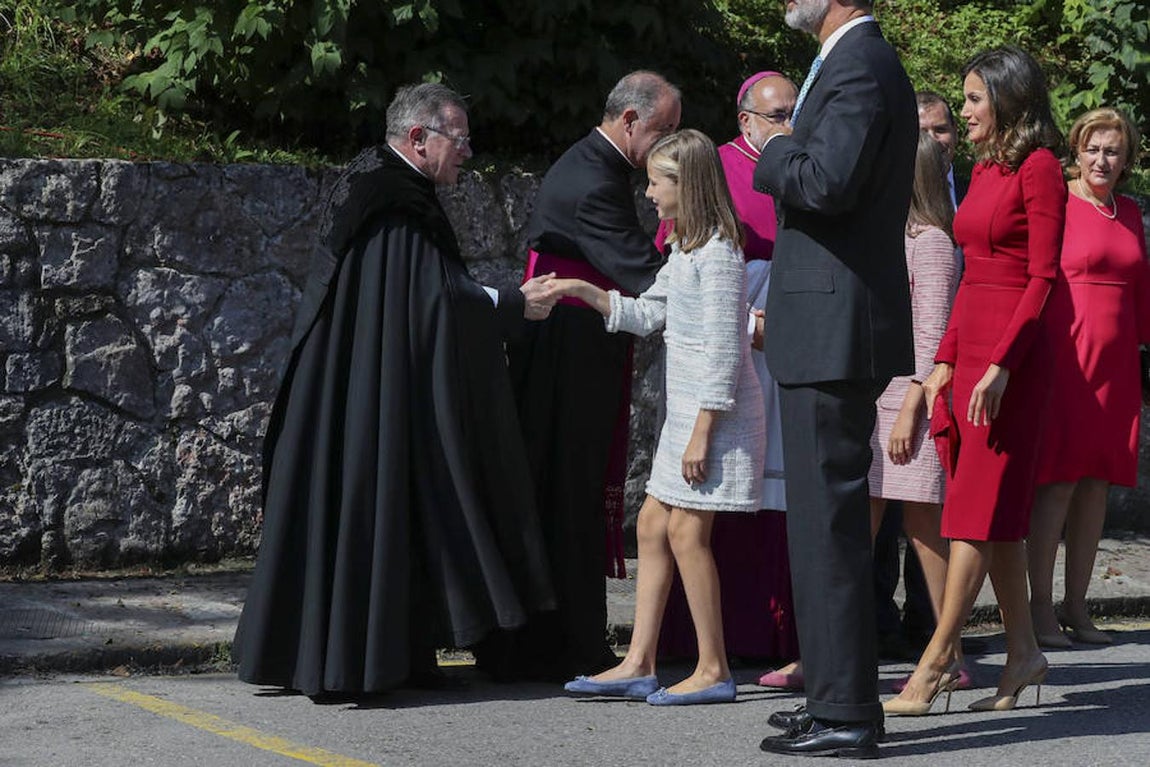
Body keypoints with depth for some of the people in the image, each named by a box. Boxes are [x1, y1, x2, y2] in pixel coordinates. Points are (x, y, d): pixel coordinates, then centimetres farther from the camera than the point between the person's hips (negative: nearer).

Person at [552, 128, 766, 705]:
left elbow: (723, 350, -19)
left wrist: (702, 432, -20)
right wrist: (586, 293, 13)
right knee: (652, 524, 8)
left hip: (716, 409, -10)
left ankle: (713, 669, -2)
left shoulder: (717, 252, -15)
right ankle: (639, 664, 11)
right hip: (686, 407, 10)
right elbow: (647, 315, 24)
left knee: (687, 529, -9)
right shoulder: (684, 249, 15)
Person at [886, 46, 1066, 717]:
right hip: (969, 348, 9)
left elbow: (1041, 278, -13)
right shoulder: (984, 170, 17)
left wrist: (1000, 365, -19)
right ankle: (1024, 654, 15)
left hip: (1012, 353, -9)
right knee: (997, 511, 9)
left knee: (979, 509, -8)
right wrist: (944, 362, 14)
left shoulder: (1039, 168, -8)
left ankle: (935, 664, -9)